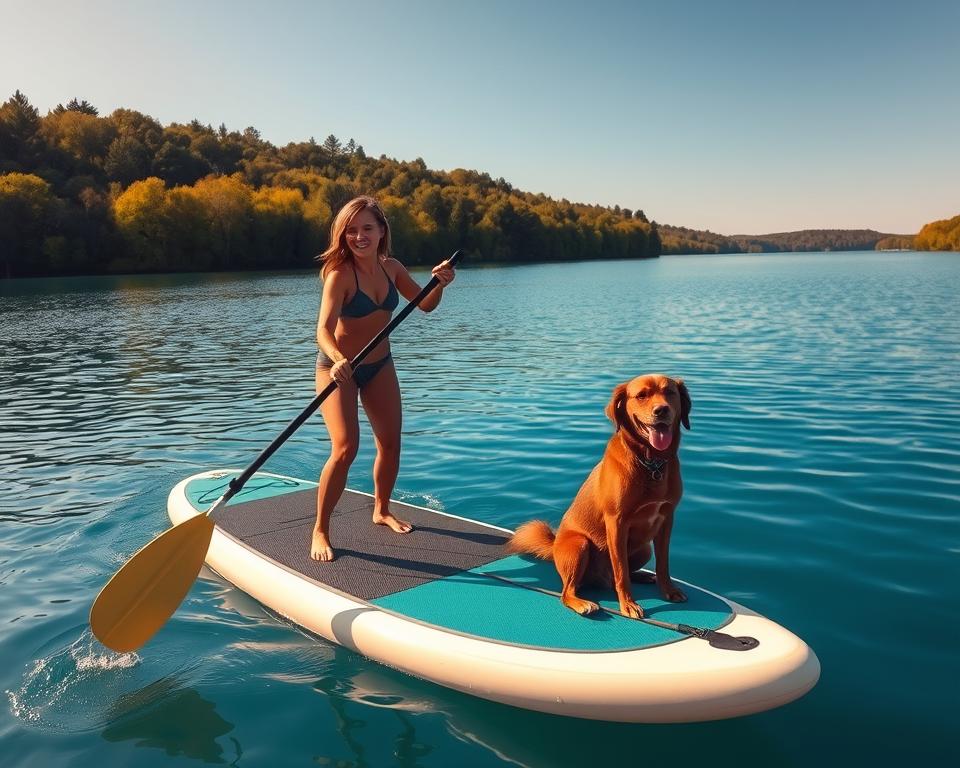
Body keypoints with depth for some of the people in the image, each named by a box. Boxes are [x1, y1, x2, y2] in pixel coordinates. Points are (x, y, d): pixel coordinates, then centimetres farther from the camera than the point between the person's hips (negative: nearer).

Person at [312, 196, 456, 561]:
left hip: (380, 365, 6)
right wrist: (337, 360, -55)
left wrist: (439, 284, -18)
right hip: (338, 367, -6)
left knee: (390, 443, 11)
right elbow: (324, 329, -35)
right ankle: (320, 530, -2)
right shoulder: (340, 274, -23)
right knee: (345, 447, -17)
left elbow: (425, 305, 4)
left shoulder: (391, 268, -5)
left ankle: (382, 510, 35)